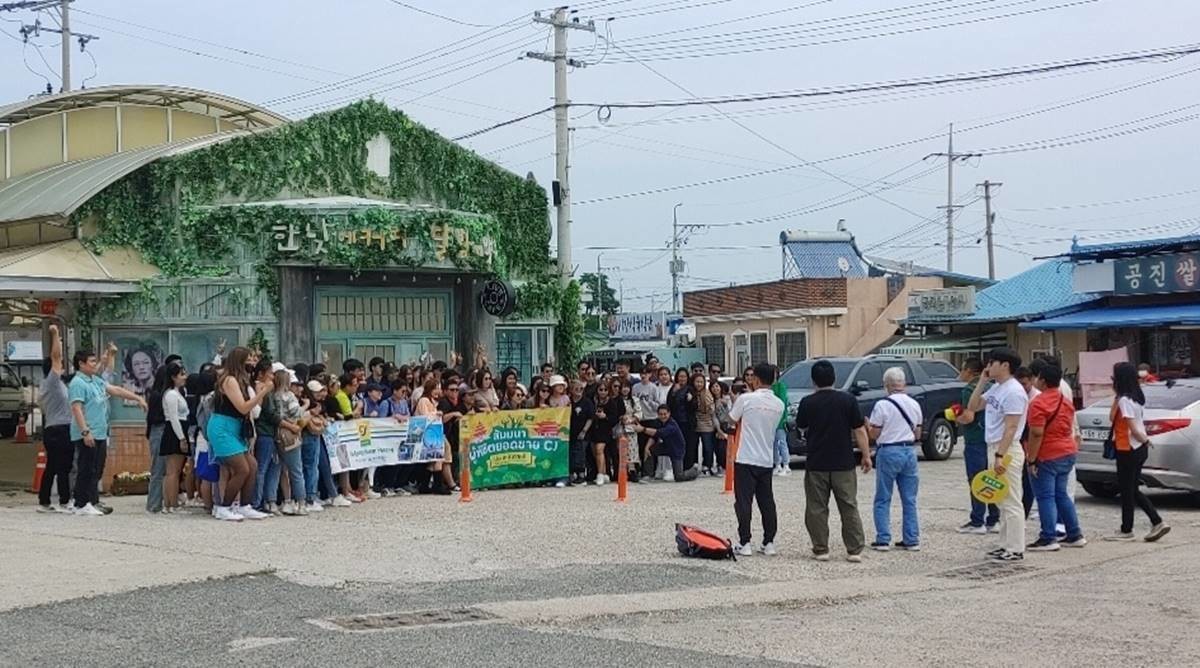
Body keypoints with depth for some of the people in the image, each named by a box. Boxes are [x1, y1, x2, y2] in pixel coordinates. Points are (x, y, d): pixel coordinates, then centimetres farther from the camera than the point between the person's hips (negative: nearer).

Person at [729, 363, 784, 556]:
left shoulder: (746, 399, -11)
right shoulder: (779, 404, 4)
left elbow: (732, 420, 1)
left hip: (746, 458, -5)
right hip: (767, 459, 5)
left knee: (743, 502, -1)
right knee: (767, 502, 9)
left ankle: (744, 544, -3)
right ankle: (769, 543, 10)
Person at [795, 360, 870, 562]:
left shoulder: (807, 403, -5)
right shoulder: (848, 400, -6)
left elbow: (801, 426, 10)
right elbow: (859, 430, -4)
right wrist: (866, 455, 4)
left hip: (816, 464, 0)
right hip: (844, 463, 1)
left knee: (816, 509, 8)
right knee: (849, 508, 7)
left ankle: (820, 550, 8)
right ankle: (855, 551, 5)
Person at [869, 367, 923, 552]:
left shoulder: (882, 405, -11)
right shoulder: (914, 404, 5)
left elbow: (874, 434, -8)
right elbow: (918, 434, 12)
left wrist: (867, 425, 11)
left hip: (888, 452, -5)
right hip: (909, 452, 5)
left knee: (883, 500, 4)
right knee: (909, 500, 10)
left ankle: (883, 540, 1)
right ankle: (912, 540, 11)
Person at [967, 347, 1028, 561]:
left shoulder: (1014, 391, -15)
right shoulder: (995, 389, 14)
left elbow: (1011, 427, -21)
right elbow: (973, 407, 20)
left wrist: (1000, 455, -25)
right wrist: (981, 381, 12)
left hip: (1007, 450, -10)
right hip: (994, 448, 10)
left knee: (1011, 502, -7)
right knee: (1003, 502, 15)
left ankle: (1015, 549, -4)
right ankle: (1006, 545, 22)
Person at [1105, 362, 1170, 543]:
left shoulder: (1124, 401, -19)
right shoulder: (1137, 397, 10)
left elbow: (1134, 429, -20)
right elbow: (1113, 417, 12)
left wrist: (1146, 440, -6)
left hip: (1128, 451, -9)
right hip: (1139, 451, 9)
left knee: (1127, 491, 2)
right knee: (1133, 491, 15)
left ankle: (1126, 531, 11)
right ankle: (1157, 523, 9)